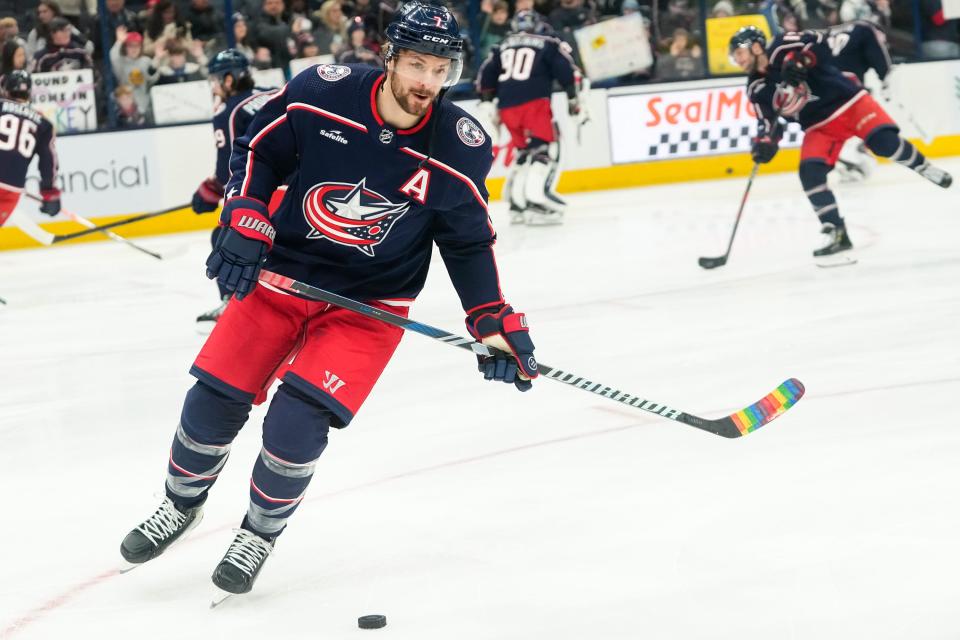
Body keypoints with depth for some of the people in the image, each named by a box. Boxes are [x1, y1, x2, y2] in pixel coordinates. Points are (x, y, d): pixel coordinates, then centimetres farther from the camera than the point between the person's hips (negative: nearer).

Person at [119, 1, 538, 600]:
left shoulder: (460, 148, -14)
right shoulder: (321, 92, -16)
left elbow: (470, 242, -2)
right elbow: (258, 150, 0)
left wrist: (495, 322, -8)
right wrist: (244, 222, -12)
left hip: (368, 304, -1)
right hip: (280, 274, 2)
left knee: (296, 426, -16)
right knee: (213, 402, 2)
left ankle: (260, 534, 13)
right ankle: (181, 506, 33)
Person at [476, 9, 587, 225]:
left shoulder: (504, 46, 23)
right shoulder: (549, 44, 11)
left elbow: (485, 75, 20)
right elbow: (566, 72, 0)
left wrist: (487, 103, 27)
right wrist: (575, 101, 4)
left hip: (507, 106, 5)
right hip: (534, 102, -5)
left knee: (525, 149, 20)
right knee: (546, 148, -7)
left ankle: (516, 202, 16)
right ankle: (537, 201, -25)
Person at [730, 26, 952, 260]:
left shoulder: (782, 48, -11)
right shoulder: (757, 89, 5)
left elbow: (817, 41, -17)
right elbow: (767, 120, 7)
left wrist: (799, 61, -31)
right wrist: (765, 141, -12)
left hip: (848, 102, -5)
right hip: (819, 126, 5)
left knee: (884, 142, -23)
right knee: (810, 173, -15)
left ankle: (923, 168, 6)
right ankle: (837, 234, -10)